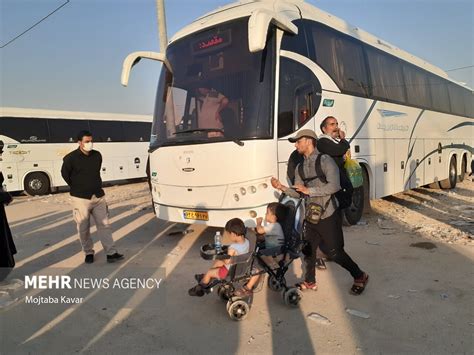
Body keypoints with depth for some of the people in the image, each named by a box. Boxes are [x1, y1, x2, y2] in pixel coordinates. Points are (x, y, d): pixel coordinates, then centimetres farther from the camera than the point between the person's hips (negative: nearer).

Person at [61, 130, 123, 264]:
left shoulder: (97, 155, 3)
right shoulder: (71, 158, -10)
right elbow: (65, 174, 3)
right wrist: (77, 188, 8)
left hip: (98, 197, 4)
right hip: (81, 198, -4)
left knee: (104, 225, 3)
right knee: (83, 228, 6)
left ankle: (111, 253, 6)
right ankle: (89, 253, 22)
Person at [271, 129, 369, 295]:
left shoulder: (325, 160, -13)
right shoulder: (300, 167, 8)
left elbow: (335, 186, -25)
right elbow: (298, 193, 9)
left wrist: (309, 190, -24)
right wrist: (282, 187, -8)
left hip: (328, 216, -6)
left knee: (334, 252, 2)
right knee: (308, 250, 13)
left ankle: (360, 277, 24)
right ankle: (309, 282, 33)